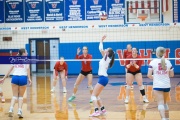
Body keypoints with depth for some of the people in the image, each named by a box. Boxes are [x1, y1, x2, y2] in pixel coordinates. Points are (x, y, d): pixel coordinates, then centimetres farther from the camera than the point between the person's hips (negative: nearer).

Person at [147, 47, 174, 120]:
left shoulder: (153, 62, -6)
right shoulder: (168, 62, 2)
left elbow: (149, 75, -10)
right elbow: (172, 75, 8)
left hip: (157, 86, -4)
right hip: (167, 85, 4)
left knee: (160, 103, -9)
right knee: (165, 103, 21)